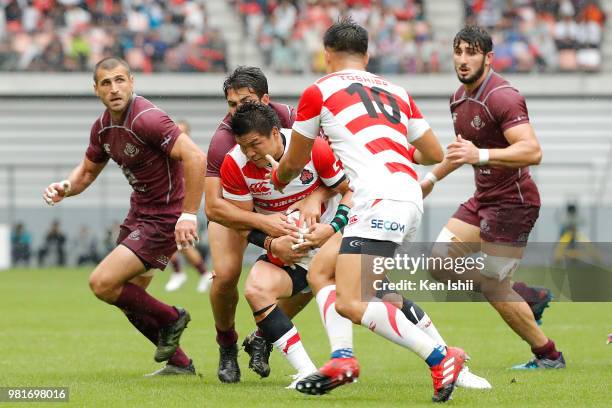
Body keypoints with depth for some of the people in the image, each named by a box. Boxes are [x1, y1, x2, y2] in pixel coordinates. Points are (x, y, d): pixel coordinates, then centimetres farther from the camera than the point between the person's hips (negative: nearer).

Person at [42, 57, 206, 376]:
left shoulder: (147, 119, -25)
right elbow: (88, 170, 19)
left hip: (165, 219, -9)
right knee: (127, 296, 14)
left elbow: (195, 158, -32)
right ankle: (179, 363, 27)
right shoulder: (103, 127, 3)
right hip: (138, 214, 9)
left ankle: (170, 319, 9)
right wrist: (65, 187, -4)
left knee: (102, 283, -14)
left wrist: (189, 215, -34)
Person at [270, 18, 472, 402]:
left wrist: (276, 177, 43)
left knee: (352, 304, -14)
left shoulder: (319, 92, 7)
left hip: (379, 202, -8)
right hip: (411, 201, 8)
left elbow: (294, 163, 20)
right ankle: (343, 360, 10)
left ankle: (440, 357, -23)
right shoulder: (397, 92, 22)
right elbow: (435, 154, 26)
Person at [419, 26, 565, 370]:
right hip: (483, 199, 9)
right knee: (442, 264, 4)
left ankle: (548, 356, 7)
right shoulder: (460, 98, 9)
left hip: (512, 202, -9)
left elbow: (532, 151, -33)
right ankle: (529, 296, 14)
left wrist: (480, 155, -43)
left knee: (493, 288, -9)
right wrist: (432, 177, 32)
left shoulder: (503, 97, -21)